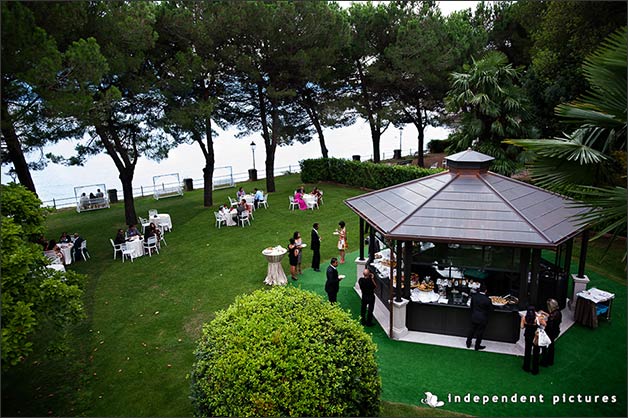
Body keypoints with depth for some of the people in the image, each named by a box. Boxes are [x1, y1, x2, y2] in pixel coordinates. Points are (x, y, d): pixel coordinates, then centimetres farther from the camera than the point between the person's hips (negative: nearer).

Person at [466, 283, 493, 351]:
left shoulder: (474, 296, -12)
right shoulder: (487, 300, -25)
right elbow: (491, 309, -11)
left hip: (474, 317, 4)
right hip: (482, 319, -4)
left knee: (472, 330, 20)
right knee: (480, 332, 14)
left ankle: (468, 343, 34)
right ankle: (477, 346, 29)